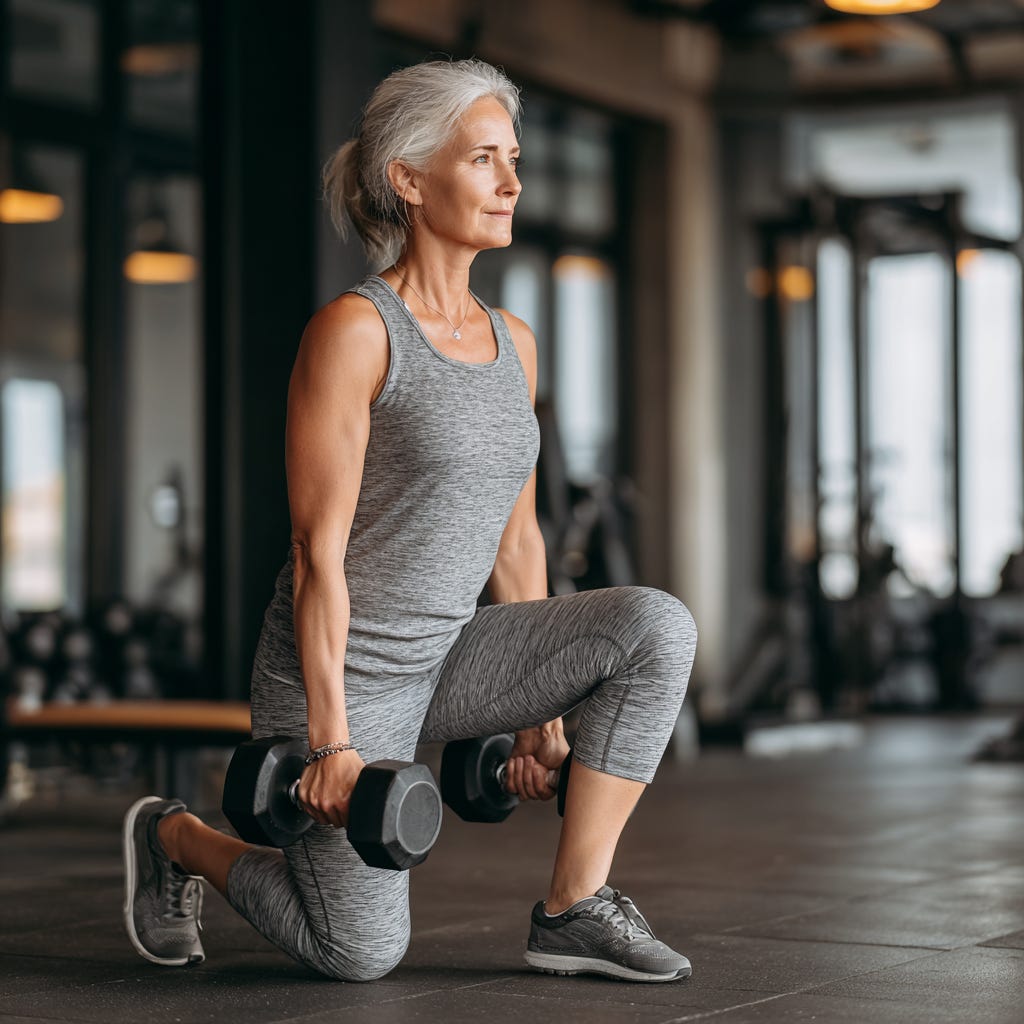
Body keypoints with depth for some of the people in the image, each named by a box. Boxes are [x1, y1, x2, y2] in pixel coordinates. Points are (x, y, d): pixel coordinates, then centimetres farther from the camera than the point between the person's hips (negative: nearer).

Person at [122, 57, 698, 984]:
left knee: (658, 626, -16)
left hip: (445, 657, 7)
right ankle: (177, 836, 27)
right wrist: (332, 740, -20)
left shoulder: (514, 344, 6)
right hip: (343, 671, -6)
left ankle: (574, 910, -7)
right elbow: (318, 547, -18)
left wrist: (540, 708, 13)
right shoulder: (353, 332, -16)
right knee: (362, 952, 0)